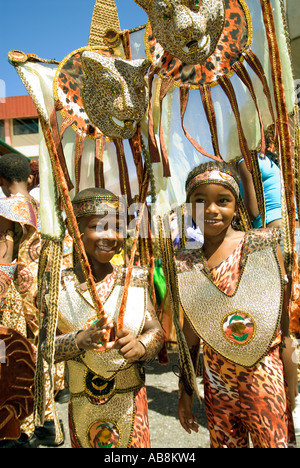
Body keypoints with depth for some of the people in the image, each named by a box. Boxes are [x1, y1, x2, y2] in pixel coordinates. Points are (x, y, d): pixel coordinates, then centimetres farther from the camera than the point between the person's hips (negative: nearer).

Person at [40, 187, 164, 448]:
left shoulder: (135, 280, -7)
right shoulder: (60, 286, -9)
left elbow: (157, 331, -6)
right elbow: (45, 347, -11)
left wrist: (141, 345, -28)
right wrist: (81, 339, -30)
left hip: (130, 405, 0)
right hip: (82, 408, 0)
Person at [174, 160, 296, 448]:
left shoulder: (263, 245, -8)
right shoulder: (186, 263, 0)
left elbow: (286, 314, -5)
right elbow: (190, 332, 7)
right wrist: (186, 392, 11)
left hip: (266, 378, -2)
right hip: (216, 383, 3)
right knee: (224, 442, 15)